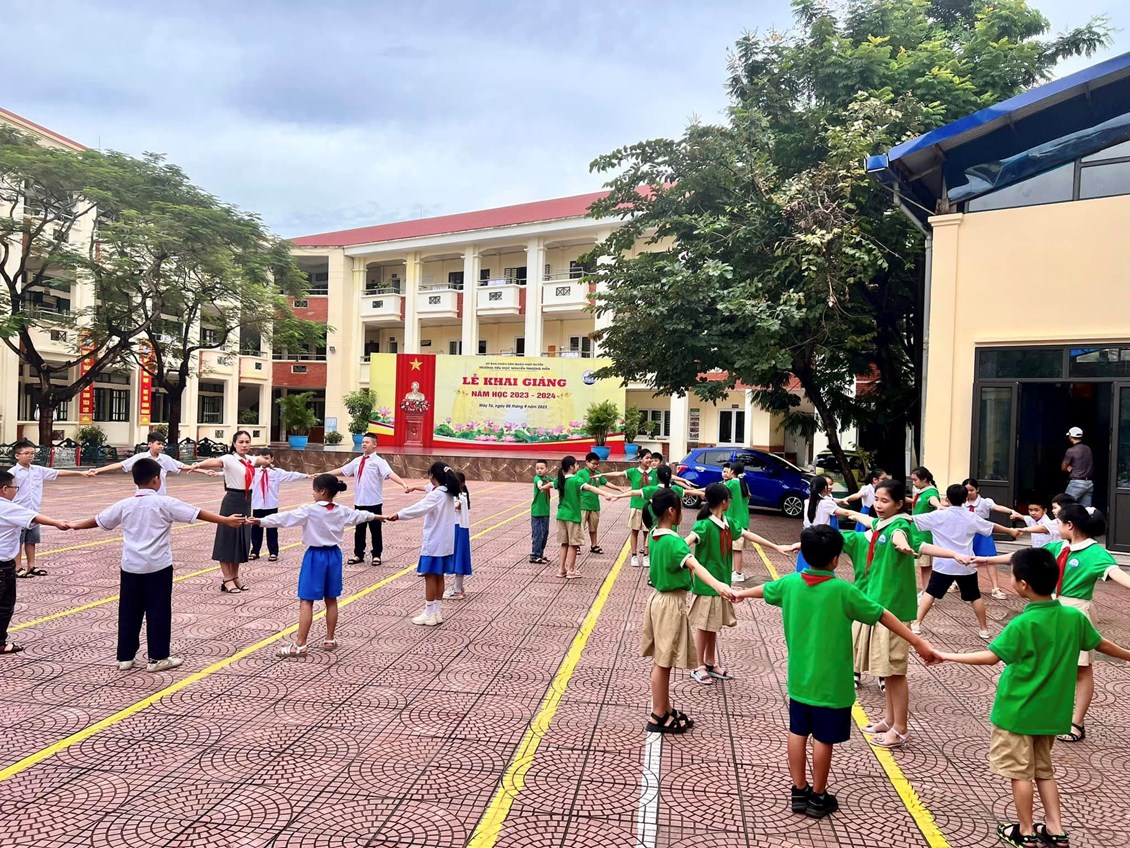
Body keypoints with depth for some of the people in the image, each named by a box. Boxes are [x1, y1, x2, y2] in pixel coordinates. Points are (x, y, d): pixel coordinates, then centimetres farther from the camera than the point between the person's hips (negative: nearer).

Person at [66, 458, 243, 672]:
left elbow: (98, 520, 17)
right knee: (158, 612, 3)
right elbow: (198, 513, -12)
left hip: (131, 566, 5)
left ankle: (125, 657, 20)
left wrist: (75, 525, 36)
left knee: (129, 611, 12)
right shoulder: (164, 503, -9)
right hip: (158, 567, -4)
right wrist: (226, 520, -10)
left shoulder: (125, 504, 4)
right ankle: (158, 658, 8)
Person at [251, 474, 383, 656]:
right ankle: (330, 640, 23)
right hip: (333, 555, 6)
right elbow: (358, 515, 21)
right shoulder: (342, 511, 3)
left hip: (315, 556, -6)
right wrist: (375, 516, 39)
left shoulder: (310, 510, -15)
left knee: (306, 601, -3)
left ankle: (300, 645, -4)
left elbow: (284, 517, -19)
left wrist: (261, 521, -16)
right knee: (331, 600, 14)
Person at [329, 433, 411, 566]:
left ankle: (376, 555, 19)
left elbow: (390, 473, -23)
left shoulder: (379, 461, -9)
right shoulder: (357, 461, 9)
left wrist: (404, 484, -39)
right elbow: (342, 470, 17)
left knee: (375, 529, 6)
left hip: (374, 502, -5)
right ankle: (358, 554, 26)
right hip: (359, 501, 5)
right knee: (359, 529, 14)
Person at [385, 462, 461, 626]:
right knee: (439, 576, 12)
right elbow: (431, 488, 30)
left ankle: (429, 615, 3)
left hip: (434, 542, -8)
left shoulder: (436, 495, -18)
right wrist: (416, 488, 44)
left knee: (430, 576, -1)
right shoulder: (448, 492, 9)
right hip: (446, 542, 8)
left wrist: (398, 515, -36)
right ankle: (437, 612, 17)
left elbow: (419, 508, -32)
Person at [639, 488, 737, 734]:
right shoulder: (673, 541, -24)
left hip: (659, 599, 9)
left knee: (661, 660, 16)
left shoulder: (655, 534, 2)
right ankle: (658, 717, 11)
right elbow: (695, 565, -42)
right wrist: (718, 586, -56)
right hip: (671, 604, -9)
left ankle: (665, 710, 27)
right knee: (663, 663, 1)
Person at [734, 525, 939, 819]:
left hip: (799, 677, 5)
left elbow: (765, 589, 15)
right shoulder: (842, 590, -19)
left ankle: (799, 792, 24)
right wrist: (918, 643, -6)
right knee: (823, 739, 8)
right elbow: (883, 616, -13)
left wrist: (741, 593, 36)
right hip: (831, 681, -5)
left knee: (798, 732, 14)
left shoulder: (790, 583, -5)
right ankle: (818, 798, 20)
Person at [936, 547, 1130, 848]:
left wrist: (947, 656, -19)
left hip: (1018, 711, -6)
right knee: (1044, 770, 22)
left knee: (1020, 772, 8)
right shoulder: (1074, 617, -3)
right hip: (1050, 711, 7)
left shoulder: (1022, 624, -23)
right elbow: (1101, 644, 13)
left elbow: (992, 656, -23)